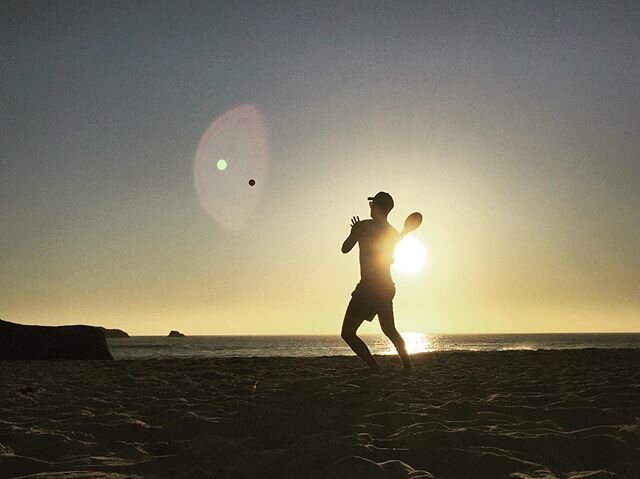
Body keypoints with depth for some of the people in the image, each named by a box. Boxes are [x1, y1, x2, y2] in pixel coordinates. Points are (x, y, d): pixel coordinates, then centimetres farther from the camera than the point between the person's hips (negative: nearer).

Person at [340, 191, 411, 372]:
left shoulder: (362, 226, -10)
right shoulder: (394, 233, 9)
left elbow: (345, 249, 1)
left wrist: (355, 232, 17)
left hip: (368, 287, -8)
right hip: (388, 287, 8)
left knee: (348, 334, -5)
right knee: (390, 330, 27)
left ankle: (376, 369, -15)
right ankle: (407, 366, 30)